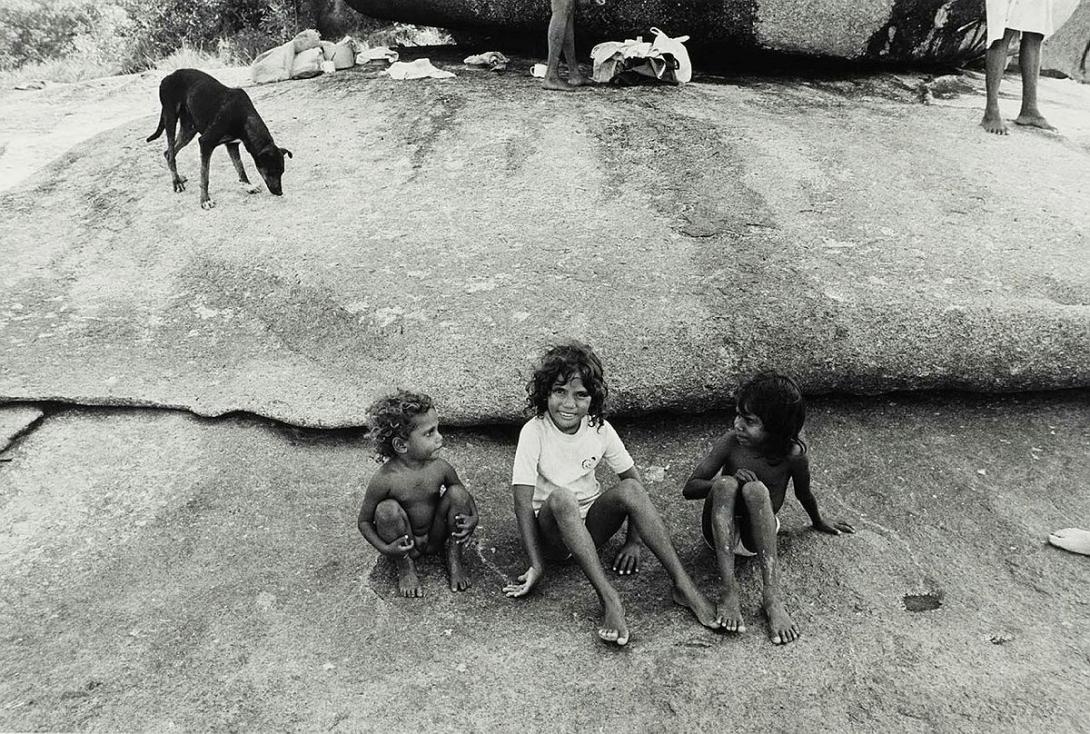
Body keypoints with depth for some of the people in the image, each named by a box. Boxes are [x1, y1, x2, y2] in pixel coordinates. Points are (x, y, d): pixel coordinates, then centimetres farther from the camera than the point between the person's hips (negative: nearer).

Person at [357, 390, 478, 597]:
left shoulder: (440, 468, -15)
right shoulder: (385, 479, -25)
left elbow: (465, 497, 3)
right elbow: (364, 521, -12)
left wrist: (473, 519, -17)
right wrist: (385, 549, -26)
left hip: (435, 539, 3)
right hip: (404, 544, -2)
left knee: (457, 493, -18)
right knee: (388, 509, -30)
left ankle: (454, 560, 1)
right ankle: (405, 568, -4)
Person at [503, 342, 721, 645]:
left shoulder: (599, 428, -6)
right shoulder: (534, 432, -17)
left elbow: (633, 478, 1)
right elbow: (524, 504, -19)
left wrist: (633, 541, -6)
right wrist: (537, 566, -25)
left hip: (591, 526, 3)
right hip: (552, 532, -3)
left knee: (630, 489, -26)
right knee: (560, 497, -36)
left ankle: (684, 585, -26)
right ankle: (608, 598, -37)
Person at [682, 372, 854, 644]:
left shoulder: (793, 455, -16)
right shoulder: (732, 442, -14)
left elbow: (803, 494, 5)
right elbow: (690, 488, -12)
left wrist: (819, 523, 23)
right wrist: (729, 480, -29)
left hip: (757, 536, -1)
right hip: (721, 532, 1)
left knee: (756, 489, -33)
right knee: (725, 484, -32)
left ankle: (772, 598, -39)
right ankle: (729, 592, -36)